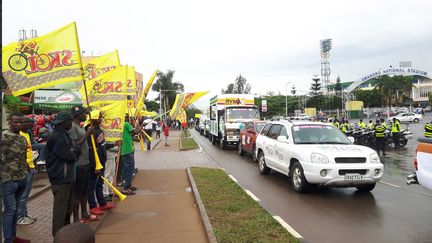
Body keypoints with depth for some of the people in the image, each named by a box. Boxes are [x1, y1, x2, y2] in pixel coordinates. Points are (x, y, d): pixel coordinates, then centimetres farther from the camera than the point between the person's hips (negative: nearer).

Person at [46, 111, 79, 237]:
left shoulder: (64, 135, 14)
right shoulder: (55, 137, -18)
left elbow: (75, 149, 11)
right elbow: (68, 156, -19)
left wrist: (73, 152, -10)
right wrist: (74, 153, 1)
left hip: (68, 176, 10)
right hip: (60, 178, -10)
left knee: (67, 206, 19)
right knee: (60, 207, -2)